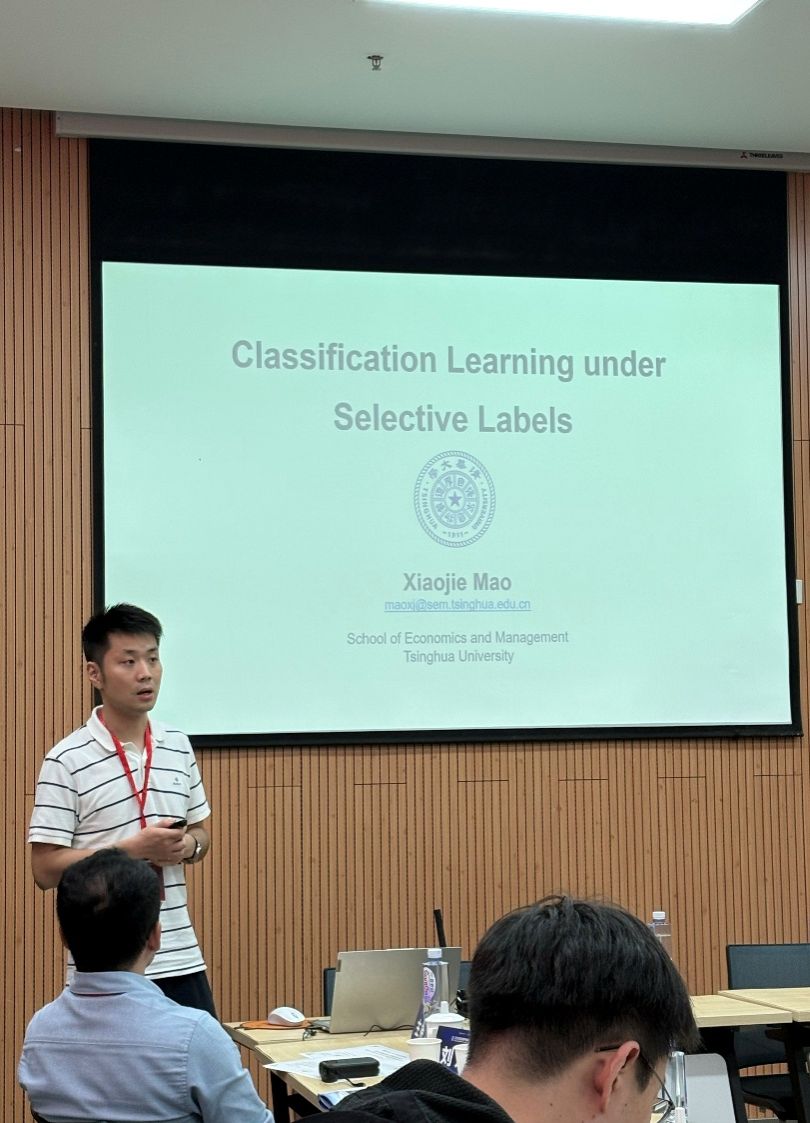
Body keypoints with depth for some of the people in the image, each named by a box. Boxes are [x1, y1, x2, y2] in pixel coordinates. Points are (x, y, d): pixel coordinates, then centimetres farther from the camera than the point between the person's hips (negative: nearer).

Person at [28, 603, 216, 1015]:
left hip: (182, 961, 5)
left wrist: (188, 846, -5)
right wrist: (132, 848, -19)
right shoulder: (66, 762, -9)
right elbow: (46, 869, -11)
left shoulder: (178, 747, 8)